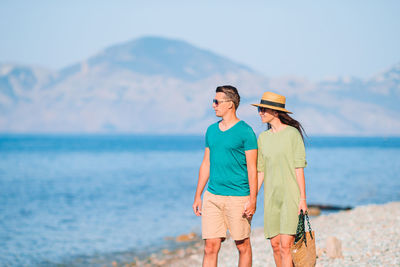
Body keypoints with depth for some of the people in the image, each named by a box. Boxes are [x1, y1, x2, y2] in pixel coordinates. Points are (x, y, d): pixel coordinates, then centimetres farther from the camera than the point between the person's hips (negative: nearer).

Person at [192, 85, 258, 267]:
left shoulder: (245, 132, -5)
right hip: (213, 196, 5)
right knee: (210, 247, -1)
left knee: (243, 246, 5)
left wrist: (253, 200, -13)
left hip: (238, 197, -5)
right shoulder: (211, 131, 13)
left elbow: (252, 167, -7)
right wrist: (198, 196, 15)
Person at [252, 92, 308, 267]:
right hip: (271, 196, 5)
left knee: (286, 245, -12)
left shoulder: (292, 133, -6)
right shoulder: (263, 138, 10)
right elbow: (260, 171, 13)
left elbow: (299, 168, -7)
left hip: (291, 195, -5)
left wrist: (303, 198, -10)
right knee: (275, 245, 5)